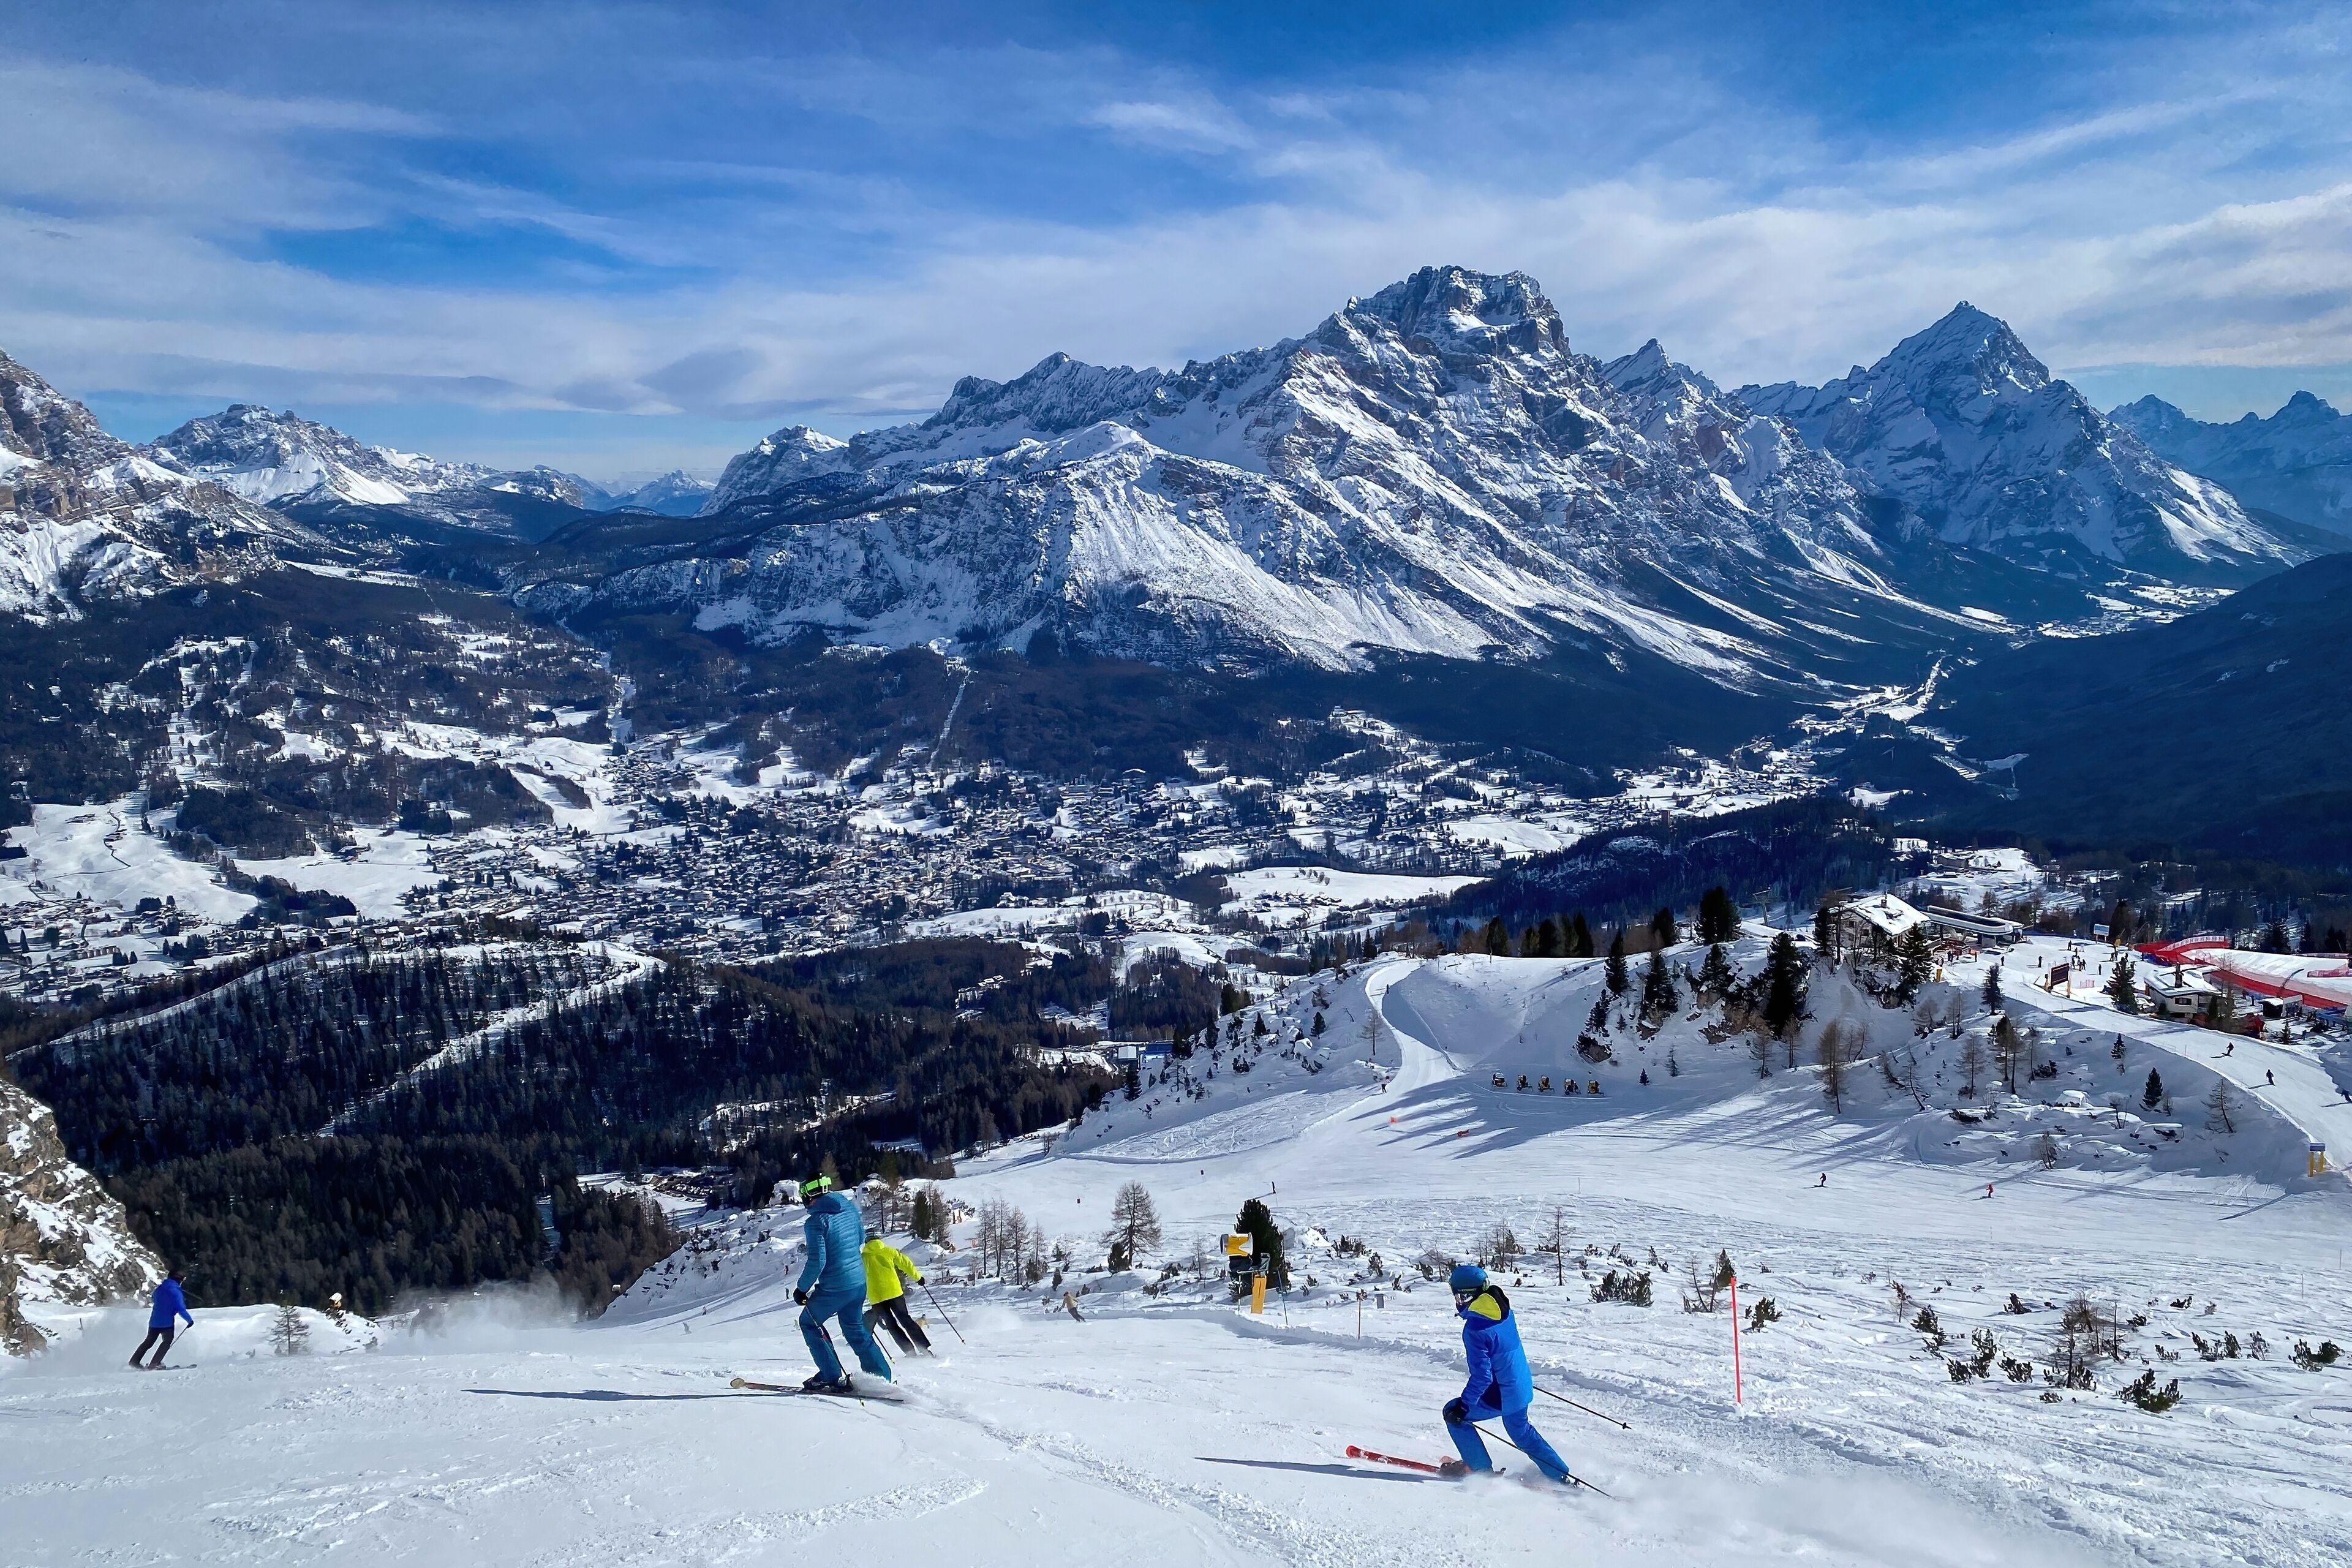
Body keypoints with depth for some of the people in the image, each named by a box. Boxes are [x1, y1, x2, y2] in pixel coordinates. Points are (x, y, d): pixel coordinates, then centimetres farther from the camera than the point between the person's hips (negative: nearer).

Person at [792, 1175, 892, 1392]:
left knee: (809, 1323, 16)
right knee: (855, 1329, 23)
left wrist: (801, 1289, -10)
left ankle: (833, 1377, 12)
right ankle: (882, 1376, 22)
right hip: (859, 1282, 7)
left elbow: (817, 1261, -22)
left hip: (834, 1288, -7)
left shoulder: (816, 1221, -19)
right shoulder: (850, 1209, 2)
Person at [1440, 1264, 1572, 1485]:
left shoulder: (1475, 1330, -27)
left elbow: (1482, 1377, -28)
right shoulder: (1504, 1311, -2)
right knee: (1521, 1431, 29)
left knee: (1453, 1413, 9)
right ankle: (1561, 1477, 35)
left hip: (1500, 1398, -8)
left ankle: (1481, 1470, 17)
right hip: (1522, 1388, 8)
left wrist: (1463, 1407, -21)